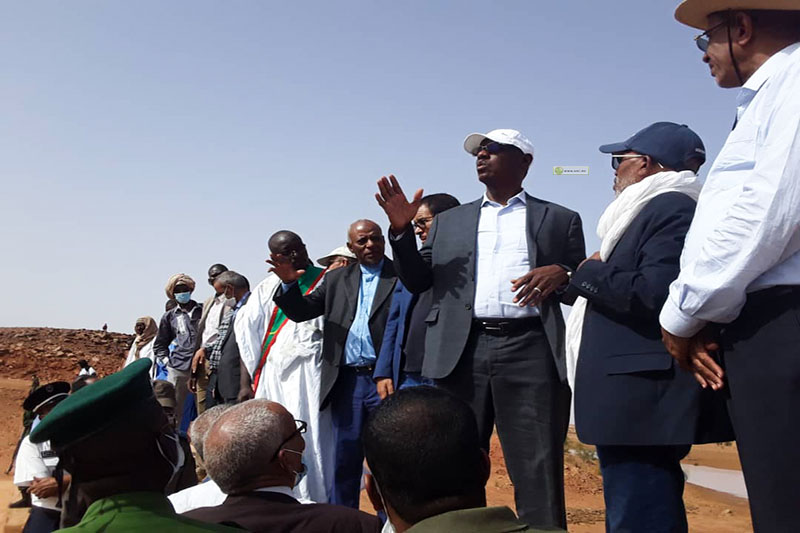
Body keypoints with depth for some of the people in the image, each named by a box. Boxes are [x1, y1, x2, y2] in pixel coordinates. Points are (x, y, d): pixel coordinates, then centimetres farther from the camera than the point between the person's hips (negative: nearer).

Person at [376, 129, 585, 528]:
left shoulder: (560, 220, 15)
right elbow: (416, 281, 16)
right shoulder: (449, 221, 21)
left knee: (538, 475, -5)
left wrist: (562, 275, -10)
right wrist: (401, 230, 1)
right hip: (462, 352, 3)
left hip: (530, 351, -2)